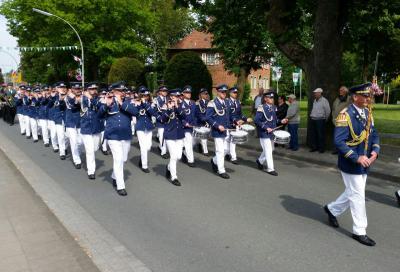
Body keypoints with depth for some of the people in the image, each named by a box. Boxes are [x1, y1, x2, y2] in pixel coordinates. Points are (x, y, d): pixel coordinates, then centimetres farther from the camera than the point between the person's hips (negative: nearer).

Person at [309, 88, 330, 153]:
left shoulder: (324, 100, -8)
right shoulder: (315, 101, 14)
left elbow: (328, 110, -7)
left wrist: (325, 119, 0)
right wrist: (311, 116, 14)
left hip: (320, 120, -7)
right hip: (313, 120, 7)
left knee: (320, 135, -2)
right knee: (313, 134, 8)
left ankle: (321, 148, 6)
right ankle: (314, 147, 17)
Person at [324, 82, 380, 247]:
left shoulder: (367, 114, 7)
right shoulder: (345, 115, -18)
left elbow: (374, 135, 12)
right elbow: (339, 142, -23)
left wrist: (375, 151, -7)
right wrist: (357, 158, -26)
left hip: (364, 165, 8)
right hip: (351, 165, -8)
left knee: (353, 193, 20)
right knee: (357, 196, 2)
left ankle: (332, 209, 42)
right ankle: (359, 232, 16)